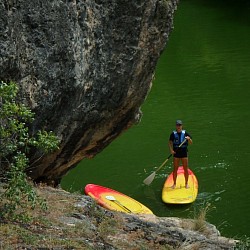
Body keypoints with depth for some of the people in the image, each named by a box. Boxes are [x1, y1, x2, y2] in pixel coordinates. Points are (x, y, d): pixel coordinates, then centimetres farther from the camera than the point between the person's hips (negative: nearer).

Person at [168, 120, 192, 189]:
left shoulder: (185, 133, 0)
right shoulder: (173, 134, -1)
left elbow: (191, 143, 1)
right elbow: (170, 142, 3)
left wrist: (189, 139, -21)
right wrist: (171, 150, -13)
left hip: (184, 153, 0)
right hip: (176, 153, 0)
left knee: (186, 169, 4)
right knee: (175, 169, 4)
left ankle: (186, 183, 17)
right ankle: (174, 183, 16)